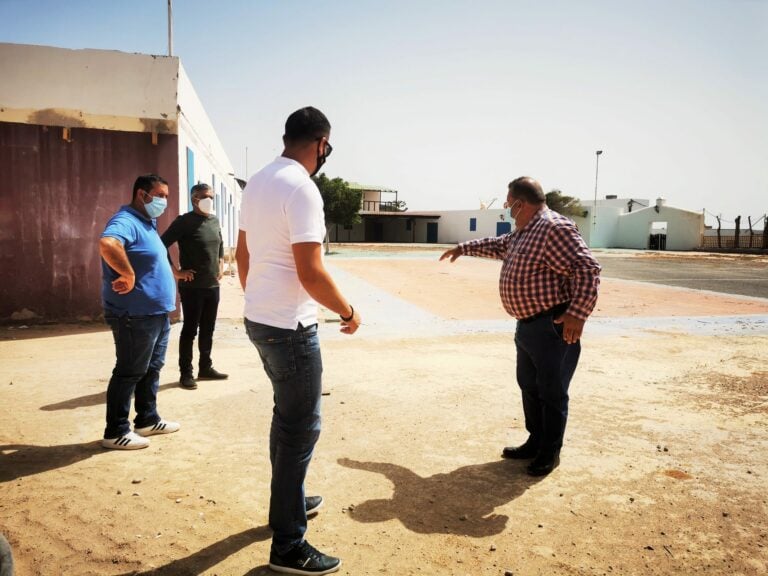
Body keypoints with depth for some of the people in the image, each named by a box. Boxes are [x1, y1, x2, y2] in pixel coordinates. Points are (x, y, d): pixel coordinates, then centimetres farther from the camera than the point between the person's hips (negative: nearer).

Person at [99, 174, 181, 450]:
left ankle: (147, 420, 30)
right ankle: (116, 432, 11)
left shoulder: (147, 224, 16)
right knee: (129, 372, -1)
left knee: (151, 369, 17)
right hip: (136, 315, -10)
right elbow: (107, 244, -39)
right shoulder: (126, 221, -17)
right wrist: (129, 275, -29)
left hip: (156, 313, 10)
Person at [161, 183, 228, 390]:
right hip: (192, 287, -6)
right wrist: (176, 271, -14)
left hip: (213, 285, 6)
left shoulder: (215, 221, 11)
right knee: (190, 330, 0)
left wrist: (221, 265, 15)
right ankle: (186, 373, 8)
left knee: (208, 329, 13)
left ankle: (205, 368, 24)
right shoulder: (184, 221, -10)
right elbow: (162, 244, -13)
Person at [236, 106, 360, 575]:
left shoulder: (258, 182, 9)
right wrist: (348, 312, -9)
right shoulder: (301, 188, -19)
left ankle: (290, 500, 41)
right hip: (290, 328, -9)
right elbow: (311, 273, -24)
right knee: (301, 428, 1)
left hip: (258, 319, 10)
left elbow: (243, 254, 16)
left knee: (289, 417, 24)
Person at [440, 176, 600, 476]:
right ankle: (535, 442, 34)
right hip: (528, 324, 10)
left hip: (553, 326, -10)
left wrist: (577, 314, -30)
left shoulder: (555, 228, -19)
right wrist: (464, 248, 37)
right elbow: (500, 246, 33)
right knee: (529, 386, 19)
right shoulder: (524, 231, 13)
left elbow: (588, 269, -25)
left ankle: (550, 453, 19)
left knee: (552, 392, 4)